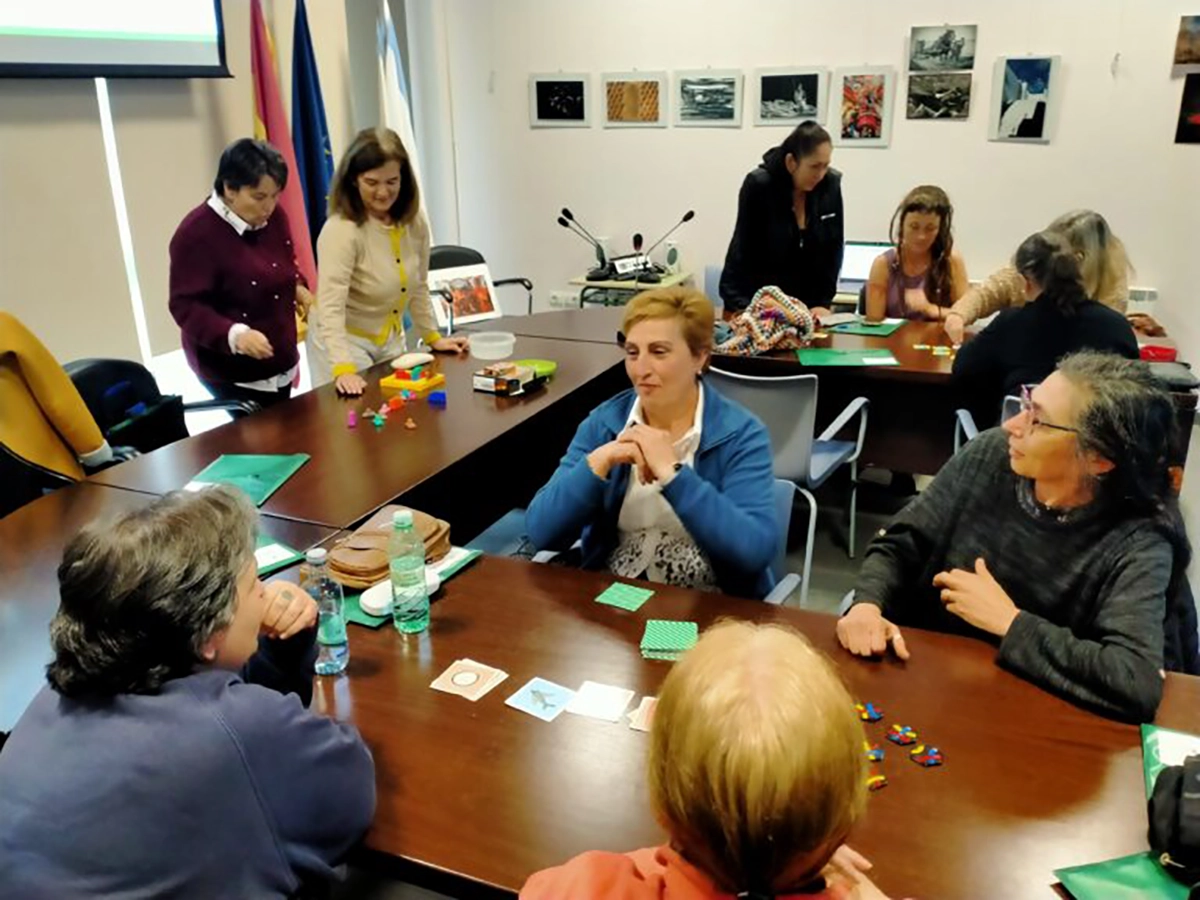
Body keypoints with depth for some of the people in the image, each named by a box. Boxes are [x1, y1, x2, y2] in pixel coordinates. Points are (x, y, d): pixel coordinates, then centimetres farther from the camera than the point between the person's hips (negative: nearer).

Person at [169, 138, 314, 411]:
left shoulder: (274, 217, 1)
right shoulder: (196, 234, -20)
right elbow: (185, 306, -21)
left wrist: (297, 287, -2)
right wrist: (233, 334, -36)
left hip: (279, 362, 7)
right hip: (232, 371, -7)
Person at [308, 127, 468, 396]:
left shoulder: (414, 223, -6)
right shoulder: (341, 230, -26)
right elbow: (330, 307, -34)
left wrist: (432, 337, 7)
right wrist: (343, 368, -44)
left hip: (390, 339, 6)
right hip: (344, 343, -6)